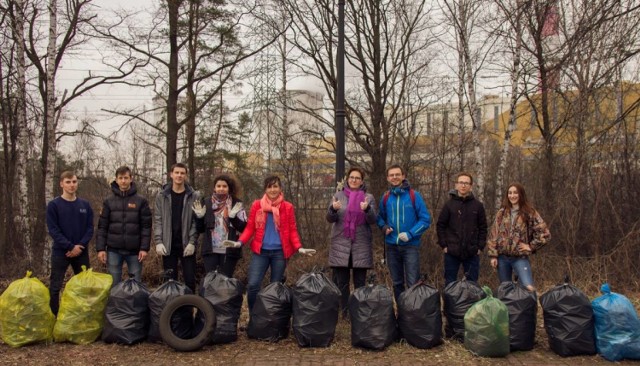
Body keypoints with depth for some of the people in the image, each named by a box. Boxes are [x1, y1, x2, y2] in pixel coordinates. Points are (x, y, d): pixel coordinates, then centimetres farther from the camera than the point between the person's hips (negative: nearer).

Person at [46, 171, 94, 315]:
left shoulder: (85, 205, 6)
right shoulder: (53, 205, -4)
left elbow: (90, 228, 4)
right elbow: (53, 230, -9)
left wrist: (80, 246, -12)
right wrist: (70, 247, -16)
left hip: (81, 252, 3)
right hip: (60, 252, -3)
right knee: (55, 287, 0)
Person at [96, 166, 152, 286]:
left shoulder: (141, 201, 1)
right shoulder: (109, 201, 5)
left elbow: (146, 226, -2)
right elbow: (102, 226, 4)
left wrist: (144, 248, -9)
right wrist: (101, 248, -4)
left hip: (135, 250, -1)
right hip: (113, 250, 1)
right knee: (113, 284, 6)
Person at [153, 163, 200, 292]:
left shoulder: (193, 196, 1)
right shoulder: (162, 196, 4)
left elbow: (196, 221, -3)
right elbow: (157, 221, 1)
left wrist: (192, 242, -12)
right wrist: (158, 242, -8)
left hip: (187, 245, -1)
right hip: (168, 245, 1)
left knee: (190, 279, 3)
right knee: (170, 279, 8)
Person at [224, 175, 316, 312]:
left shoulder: (288, 207, 1)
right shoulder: (257, 205, 2)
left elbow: (292, 231, 3)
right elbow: (250, 228, 4)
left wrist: (299, 248, -11)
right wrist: (239, 242, -11)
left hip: (279, 252, 0)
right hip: (260, 251, 0)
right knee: (252, 285, -9)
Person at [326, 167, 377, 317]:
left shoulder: (368, 197, 5)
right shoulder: (339, 195, 7)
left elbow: (373, 220, -5)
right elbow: (330, 219, -1)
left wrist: (367, 209, -26)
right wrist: (333, 209, -23)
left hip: (361, 245, 0)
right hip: (341, 244, 1)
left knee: (360, 282, 3)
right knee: (342, 282, 3)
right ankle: (345, 312, 11)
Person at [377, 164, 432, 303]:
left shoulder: (414, 195, -5)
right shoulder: (385, 197, 5)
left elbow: (425, 219, -6)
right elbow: (380, 218, 18)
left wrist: (410, 234, -17)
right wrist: (384, 227, -4)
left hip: (410, 245, -4)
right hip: (391, 246, 4)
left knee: (413, 283, -7)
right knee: (397, 283, 13)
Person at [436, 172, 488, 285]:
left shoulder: (478, 205, 2)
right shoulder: (449, 204, 1)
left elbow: (483, 228, 5)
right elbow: (440, 225, 2)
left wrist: (480, 247, -2)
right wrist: (444, 245, -4)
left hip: (472, 253, 1)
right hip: (452, 252, 0)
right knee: (450, 284, 8)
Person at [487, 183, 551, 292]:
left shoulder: (530, 213, -1)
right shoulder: (502, 213, 8)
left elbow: (544, 233, -3)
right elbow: (493, 234, 6)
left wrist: (531, 247, -5)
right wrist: (493, 255, -1)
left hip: (520, 257, -3)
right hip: (502, 257, 3)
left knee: (529, 288, -17)